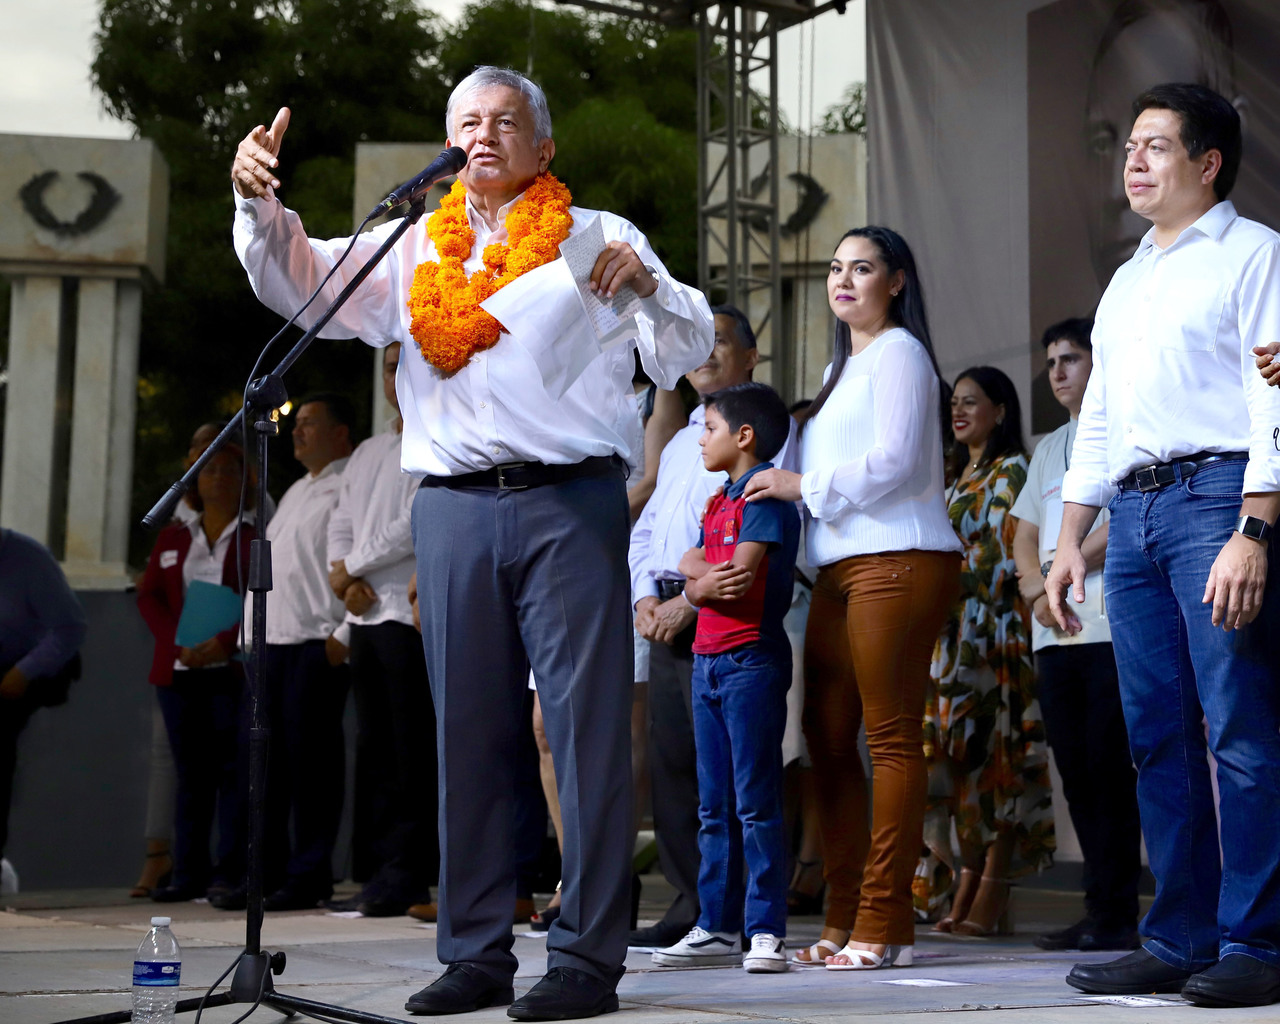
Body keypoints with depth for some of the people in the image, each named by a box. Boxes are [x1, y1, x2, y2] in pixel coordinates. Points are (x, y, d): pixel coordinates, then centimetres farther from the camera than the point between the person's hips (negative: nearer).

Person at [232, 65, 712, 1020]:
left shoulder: (598, 237, 10)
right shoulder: (415, 249, 19)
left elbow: (686, 352, 3)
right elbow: (301, 285, 13)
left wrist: (647, 284, -16)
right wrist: (259, 203, -4)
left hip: (570, 506, -3)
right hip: (454, 508, 4)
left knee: (586, 728, -5)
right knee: (468, 733, 6)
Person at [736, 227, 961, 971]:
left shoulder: (899, 352, -1)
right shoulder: (842, 366, 28)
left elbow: (893, 458, -12)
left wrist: (804, 486, -5)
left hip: (896, 560, -9)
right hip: (841, 567, 9)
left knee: (891, 737, -9)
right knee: (827, 737, 4)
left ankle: (885, 926, -9)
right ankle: (845, 921, 7)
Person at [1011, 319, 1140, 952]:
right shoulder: (1049, 448, 24)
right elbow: (1025, 537, 20)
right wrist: (1037, 590, 0)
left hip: (1112, 626, -7)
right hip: (1053, 635, 7)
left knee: (1108, 769, -10)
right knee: (1075, 773, 4)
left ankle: (1115, 912, -8)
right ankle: (1099, 913, 7)